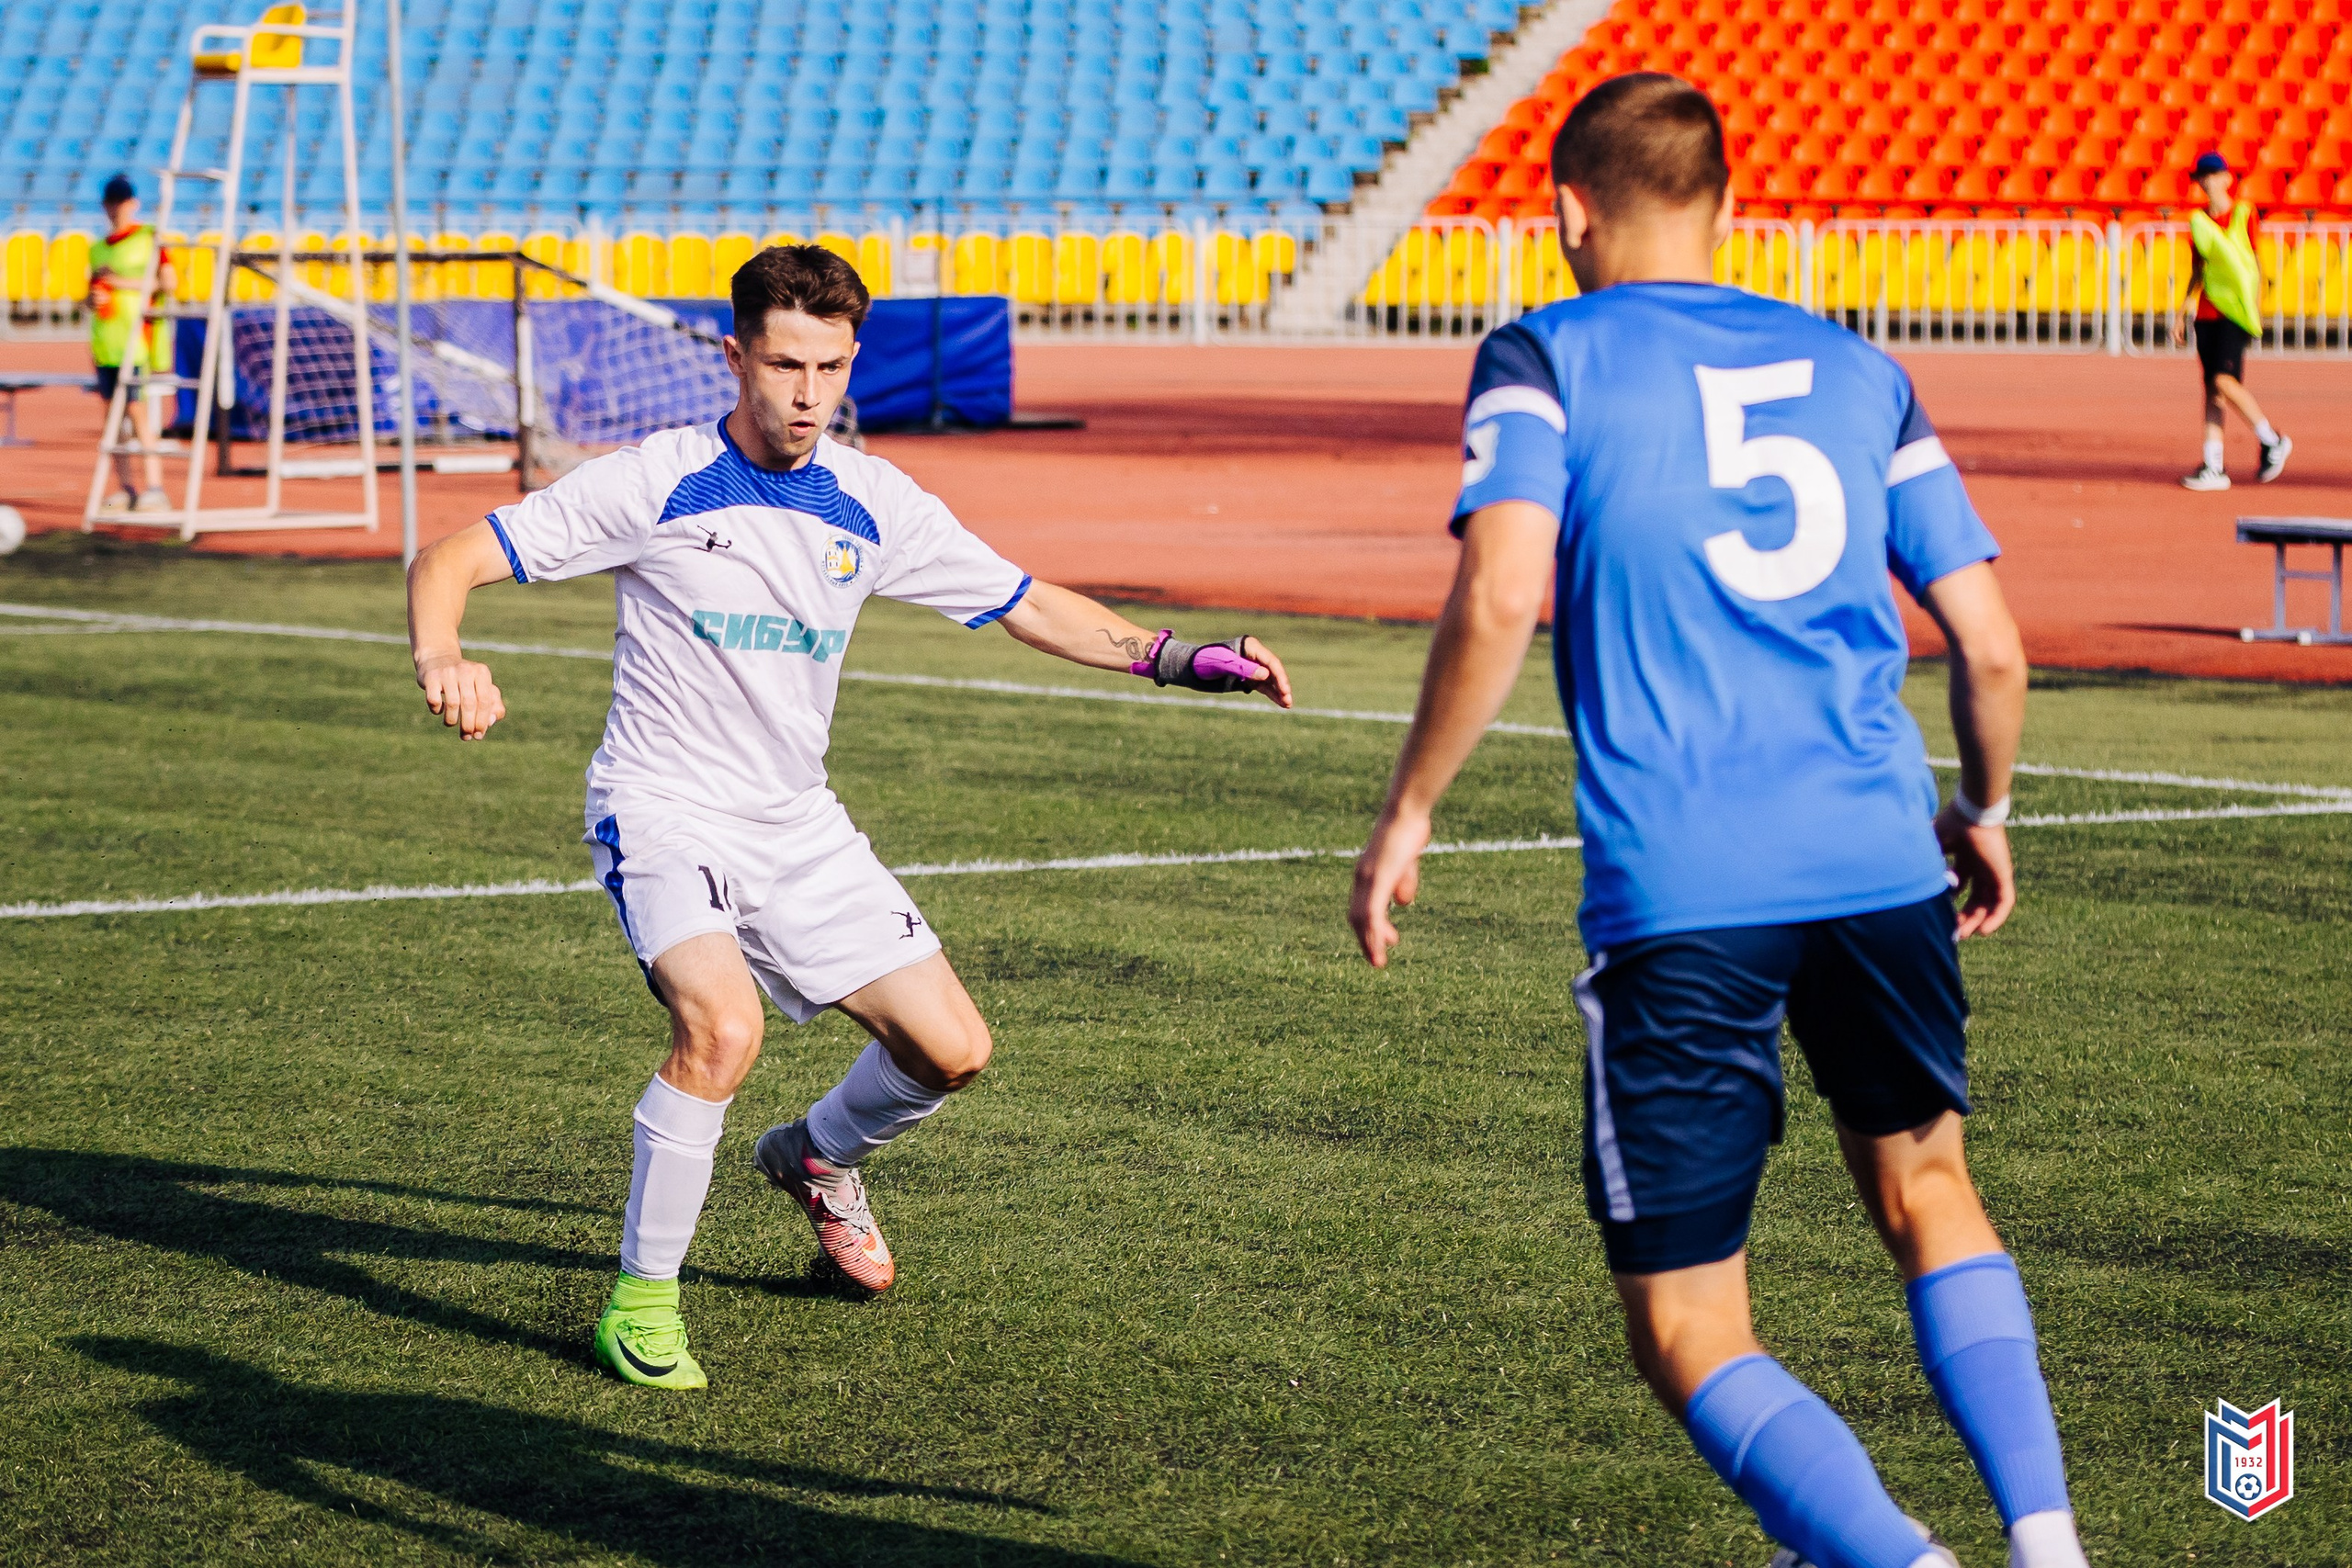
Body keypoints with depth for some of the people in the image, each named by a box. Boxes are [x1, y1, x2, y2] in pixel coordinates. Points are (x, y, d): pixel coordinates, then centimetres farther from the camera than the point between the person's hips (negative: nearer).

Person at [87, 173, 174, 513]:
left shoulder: (149, 238, 0)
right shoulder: (99, 249, 19)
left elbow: (167, 283, -9)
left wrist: (123, 282, -13)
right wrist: (94, 298, 2)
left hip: (138, 338, -7)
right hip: (106, 341, 7)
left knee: (139, 409, -13)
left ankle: (155, 488, -15)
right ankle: (125, 487, 9)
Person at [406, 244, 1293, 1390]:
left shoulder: (874, 504, 2)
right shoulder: (652, 484, -11)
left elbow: (1028, 608, 11)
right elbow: (451, 562, -11)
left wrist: (1179, 658, -1)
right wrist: (441, 663, -32)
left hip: (798, 826, 5)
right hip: (663, 811, -5)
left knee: (952, 1051, 0)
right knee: (723, 1026, -32)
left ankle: (815, 1155, 34)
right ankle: (641, 1295, -13)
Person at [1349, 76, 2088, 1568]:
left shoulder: (1545, 359, 4)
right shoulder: (1857, 371, 15)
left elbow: (1501, 597, -13)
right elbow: (1991, 648, 12)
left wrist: (1409, 813, -3)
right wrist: (1984, 811, 30)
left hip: (1677, 889, -4)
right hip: (1880, 859, 4)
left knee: (1688, 1333, 4)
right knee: (1926, 1190, 29)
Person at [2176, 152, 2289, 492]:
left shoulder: (2243, 214, -1)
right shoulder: (2198, 221, 12)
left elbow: (2256, 267, -1)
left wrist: (2257, 313, -7)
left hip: (2236, 310, -5)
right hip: (2207, 311, 5)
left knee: (2224, 381, -17)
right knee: (2211, 388, 2)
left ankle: (2272, 441, 1)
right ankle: (2214, 467, 3)